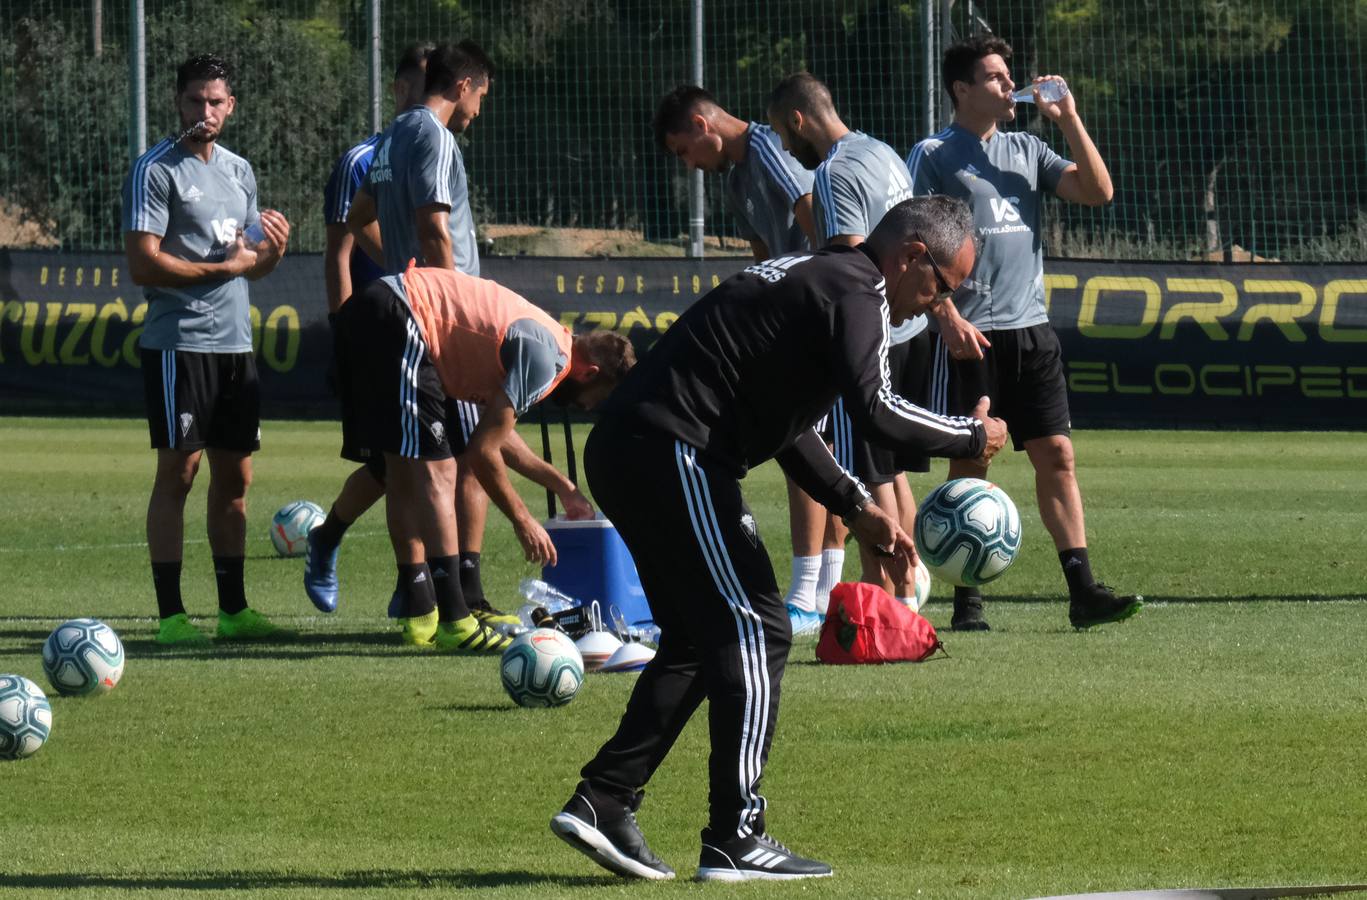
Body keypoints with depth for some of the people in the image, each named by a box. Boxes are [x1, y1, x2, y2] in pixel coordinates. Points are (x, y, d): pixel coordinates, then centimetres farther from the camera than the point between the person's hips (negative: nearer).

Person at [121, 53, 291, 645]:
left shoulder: (239, 171, 17)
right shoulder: (157, 170, -7)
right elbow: (143, 264, -15)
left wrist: (272, 253, 1)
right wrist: (222, 268, -12)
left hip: (235, 344, 8)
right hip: (179, 344, -7)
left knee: (234, 476, 9)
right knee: (178, 473, -7)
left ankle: (233, 610, 16)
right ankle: (170, 615, -6)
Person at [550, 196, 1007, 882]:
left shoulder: (815, 277, 24)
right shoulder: (856, 291, -8)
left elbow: (783, 425, 30)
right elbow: (875, 412, -22)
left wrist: (857, 509, 24)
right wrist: (974, 437, -6)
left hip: (622, 452, 10)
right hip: (675, 457, -10)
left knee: (698, 638, 19)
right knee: (755, 631, -5)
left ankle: (602, 801, 15)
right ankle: (735, 840, -6)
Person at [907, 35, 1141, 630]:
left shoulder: (1027, 151, 16)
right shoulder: (934, 156, 0)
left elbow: (1098, 192, 9)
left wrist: (1068, 119, 2)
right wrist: (948, 316, -16)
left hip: (1031, 329, 5)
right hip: (971, 335, -5)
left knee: (1057, 456, -1)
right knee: (969, 463, -2)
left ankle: (1082, 591, -2)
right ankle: (967, 602, 3)